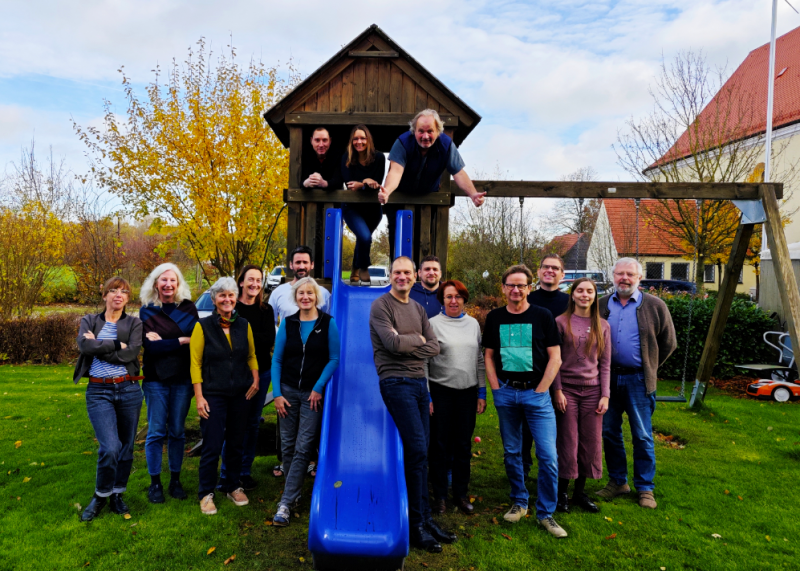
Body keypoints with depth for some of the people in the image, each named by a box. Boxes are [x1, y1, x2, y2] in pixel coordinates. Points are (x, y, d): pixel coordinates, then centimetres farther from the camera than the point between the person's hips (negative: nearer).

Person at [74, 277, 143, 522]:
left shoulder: (134, 323, 5)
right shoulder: (89, 321, 9)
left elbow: (130, 354, -12)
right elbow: (84, 345, -12)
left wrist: (98, 346, -8)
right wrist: (116, 344, -12)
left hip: (128, 389, 1)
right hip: (99, 391, -1)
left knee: (126, 446, 8)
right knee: (109, 448, -13)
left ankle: (117, 494, 28)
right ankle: (100, 496, 12)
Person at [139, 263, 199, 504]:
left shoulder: (188, 308, 4)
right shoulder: (147, 310, -1)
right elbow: (151, 347, -11)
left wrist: (164, 342, -15)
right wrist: (182, 341, -12)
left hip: (183, 378, 2)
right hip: (156, 378, -1)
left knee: (177, 431, 9)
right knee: (156, 432, 3)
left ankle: (175, 480, 21)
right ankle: (155, 483, 17)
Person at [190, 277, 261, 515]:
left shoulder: (244, 325, 4)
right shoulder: (203, 326, -6)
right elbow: (195, 363, -6)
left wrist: (255, 380, -1)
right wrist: (199, 396, -10)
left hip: (241, 394, 4)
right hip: (213, 395, -3)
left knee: (236, 443, 13)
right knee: (212, 446, 0)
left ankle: (232, 486, 30)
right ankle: (206, 493, 18)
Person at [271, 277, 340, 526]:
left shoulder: (327, 323, -4)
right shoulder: (288, 323, 4)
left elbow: (334, 358, -4)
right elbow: (276, 360, 5)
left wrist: (318, 388, -9)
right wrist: (277, 394, -1)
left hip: (313, 394, -3)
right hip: (288, 391, 3)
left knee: (303, 448, -4)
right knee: (288, 445, 8)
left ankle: (285, 503, 0)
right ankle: (294, 490, 28)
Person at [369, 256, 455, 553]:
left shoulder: (417, 308, 16)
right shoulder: (381, 306, -5)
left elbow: (434, 347, 8)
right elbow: (393, 343, -17)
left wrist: (407, 346, -7)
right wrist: (418, 339, 0)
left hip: (420, 383, 7)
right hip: (397, 383, -6)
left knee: (420, 453, 9)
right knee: (417, 451, -10)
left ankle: (424, 520, 18)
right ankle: (418, 524, 1)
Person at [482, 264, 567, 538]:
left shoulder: (543, 316, -1)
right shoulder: (494, 318, 6)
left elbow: (555, 358, -1)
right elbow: (489, 356, 11)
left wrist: (539, 390, -7)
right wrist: (496, 388, 2)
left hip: (536, 393, -2)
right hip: (505, 393, 3)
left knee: (548, 456, -4)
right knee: (511, 452, 12)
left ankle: (545, 513, 11)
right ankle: (519, 502, 29)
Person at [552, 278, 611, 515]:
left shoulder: (602, 326, 7)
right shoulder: (561, 322, -1)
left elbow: (605, 363, 7)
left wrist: (605, 395, 1)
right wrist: (557, 390, -8)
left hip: (592, 390, 3)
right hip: (567, 389, -3)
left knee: (591, 442, 7)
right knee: (567, 442, 1)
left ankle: (580, 492, 21)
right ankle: (562, 492, 15)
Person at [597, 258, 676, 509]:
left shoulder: (655, 306, 0)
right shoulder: (601, 305, 6)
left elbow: (668, 343, 7)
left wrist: (649, 368, 8)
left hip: (638, 379, -2)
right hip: (607, 377, 3)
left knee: (642, 436, 5)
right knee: (609, 432, 10)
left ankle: (645, 488, 18)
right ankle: (617, 481, 24)